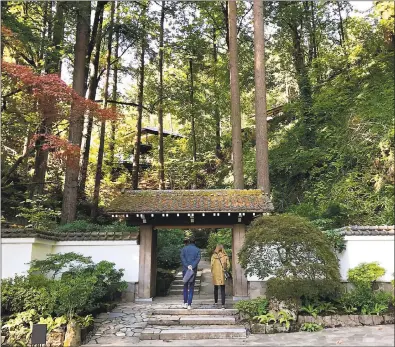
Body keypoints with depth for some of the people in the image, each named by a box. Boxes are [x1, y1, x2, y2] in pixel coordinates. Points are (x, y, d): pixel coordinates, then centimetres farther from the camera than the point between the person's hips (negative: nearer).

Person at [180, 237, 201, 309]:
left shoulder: (184, 248, 6)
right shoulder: (197, 250, 5)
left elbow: (182, 257, -7)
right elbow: (198, 259, -9)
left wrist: (187, 266, -13)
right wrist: (192, 266, -16)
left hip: (185, 269, 1)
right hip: (193, 270, -1)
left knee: (185, 286, 14)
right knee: (191, 287, 5)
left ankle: (185, 303, 12)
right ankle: (189, 304, 1)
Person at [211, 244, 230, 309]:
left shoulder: (213, 256, -6)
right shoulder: (225, 256, -5)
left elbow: (212, 265, -4)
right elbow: (228, 265, -4)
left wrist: (212, 272, 10)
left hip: (215, 274, 1)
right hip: (222, 274, -1)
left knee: (216, 288, 17)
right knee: (222, 289, 3)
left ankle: (216, 302, 27)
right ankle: (223, 304, -3)